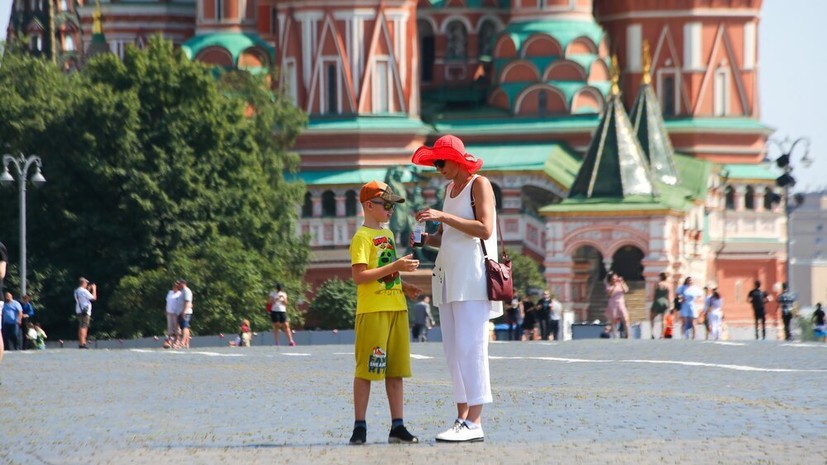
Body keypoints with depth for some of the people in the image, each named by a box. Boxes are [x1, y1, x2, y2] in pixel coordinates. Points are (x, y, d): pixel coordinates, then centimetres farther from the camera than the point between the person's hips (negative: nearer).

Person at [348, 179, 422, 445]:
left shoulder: (387, 234, 18)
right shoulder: (362, 237, -7)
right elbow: (359, 276, -17)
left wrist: (404, 287, 11)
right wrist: (395, 266, -20)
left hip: (396, 308, 8)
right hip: (372, 310, -8)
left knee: (396, 370, 6)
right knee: (366, 370, -5)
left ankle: (397, 427, 9)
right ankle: (359, 427, -1)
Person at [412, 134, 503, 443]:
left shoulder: (479, 184, -4)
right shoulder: (450, 187, 19)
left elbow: (484, 230, -15)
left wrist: (444, 216, -17)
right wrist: (424, 240, 5)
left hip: (472, 276, -9)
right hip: (449, 276, 9)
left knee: (470, 346, -13)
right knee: (453, 350, 4)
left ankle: (474, 422, -16)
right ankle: (462, 417, 5)